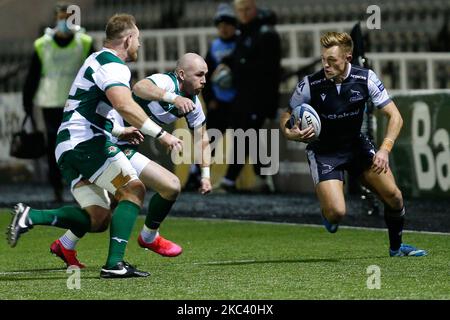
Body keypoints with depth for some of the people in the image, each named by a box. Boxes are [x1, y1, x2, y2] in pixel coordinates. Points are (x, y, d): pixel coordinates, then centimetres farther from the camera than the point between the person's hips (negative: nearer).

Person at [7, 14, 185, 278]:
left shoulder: (97, 60, 25)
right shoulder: (113, 65, -8)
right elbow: (125, 105, -26)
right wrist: (160, 134, -24)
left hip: (67, 147, 10)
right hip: (87, 142, -10)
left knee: (97, 220, 5)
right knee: (134, 189, -9)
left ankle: (30, 217, -6)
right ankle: (115, 262, -19)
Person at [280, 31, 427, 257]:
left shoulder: (366, 78, -15)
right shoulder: (310, 85, -20)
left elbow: (394, 116, -12)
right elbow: (286, 118, -6)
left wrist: (385, 149, -26)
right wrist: (291, 134, -29)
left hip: (356, 144, 3)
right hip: (323, 151, -3)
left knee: (393, 196, -7)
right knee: (336, 213, -21)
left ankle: (396, 247, 21)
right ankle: (327, 211, 19)